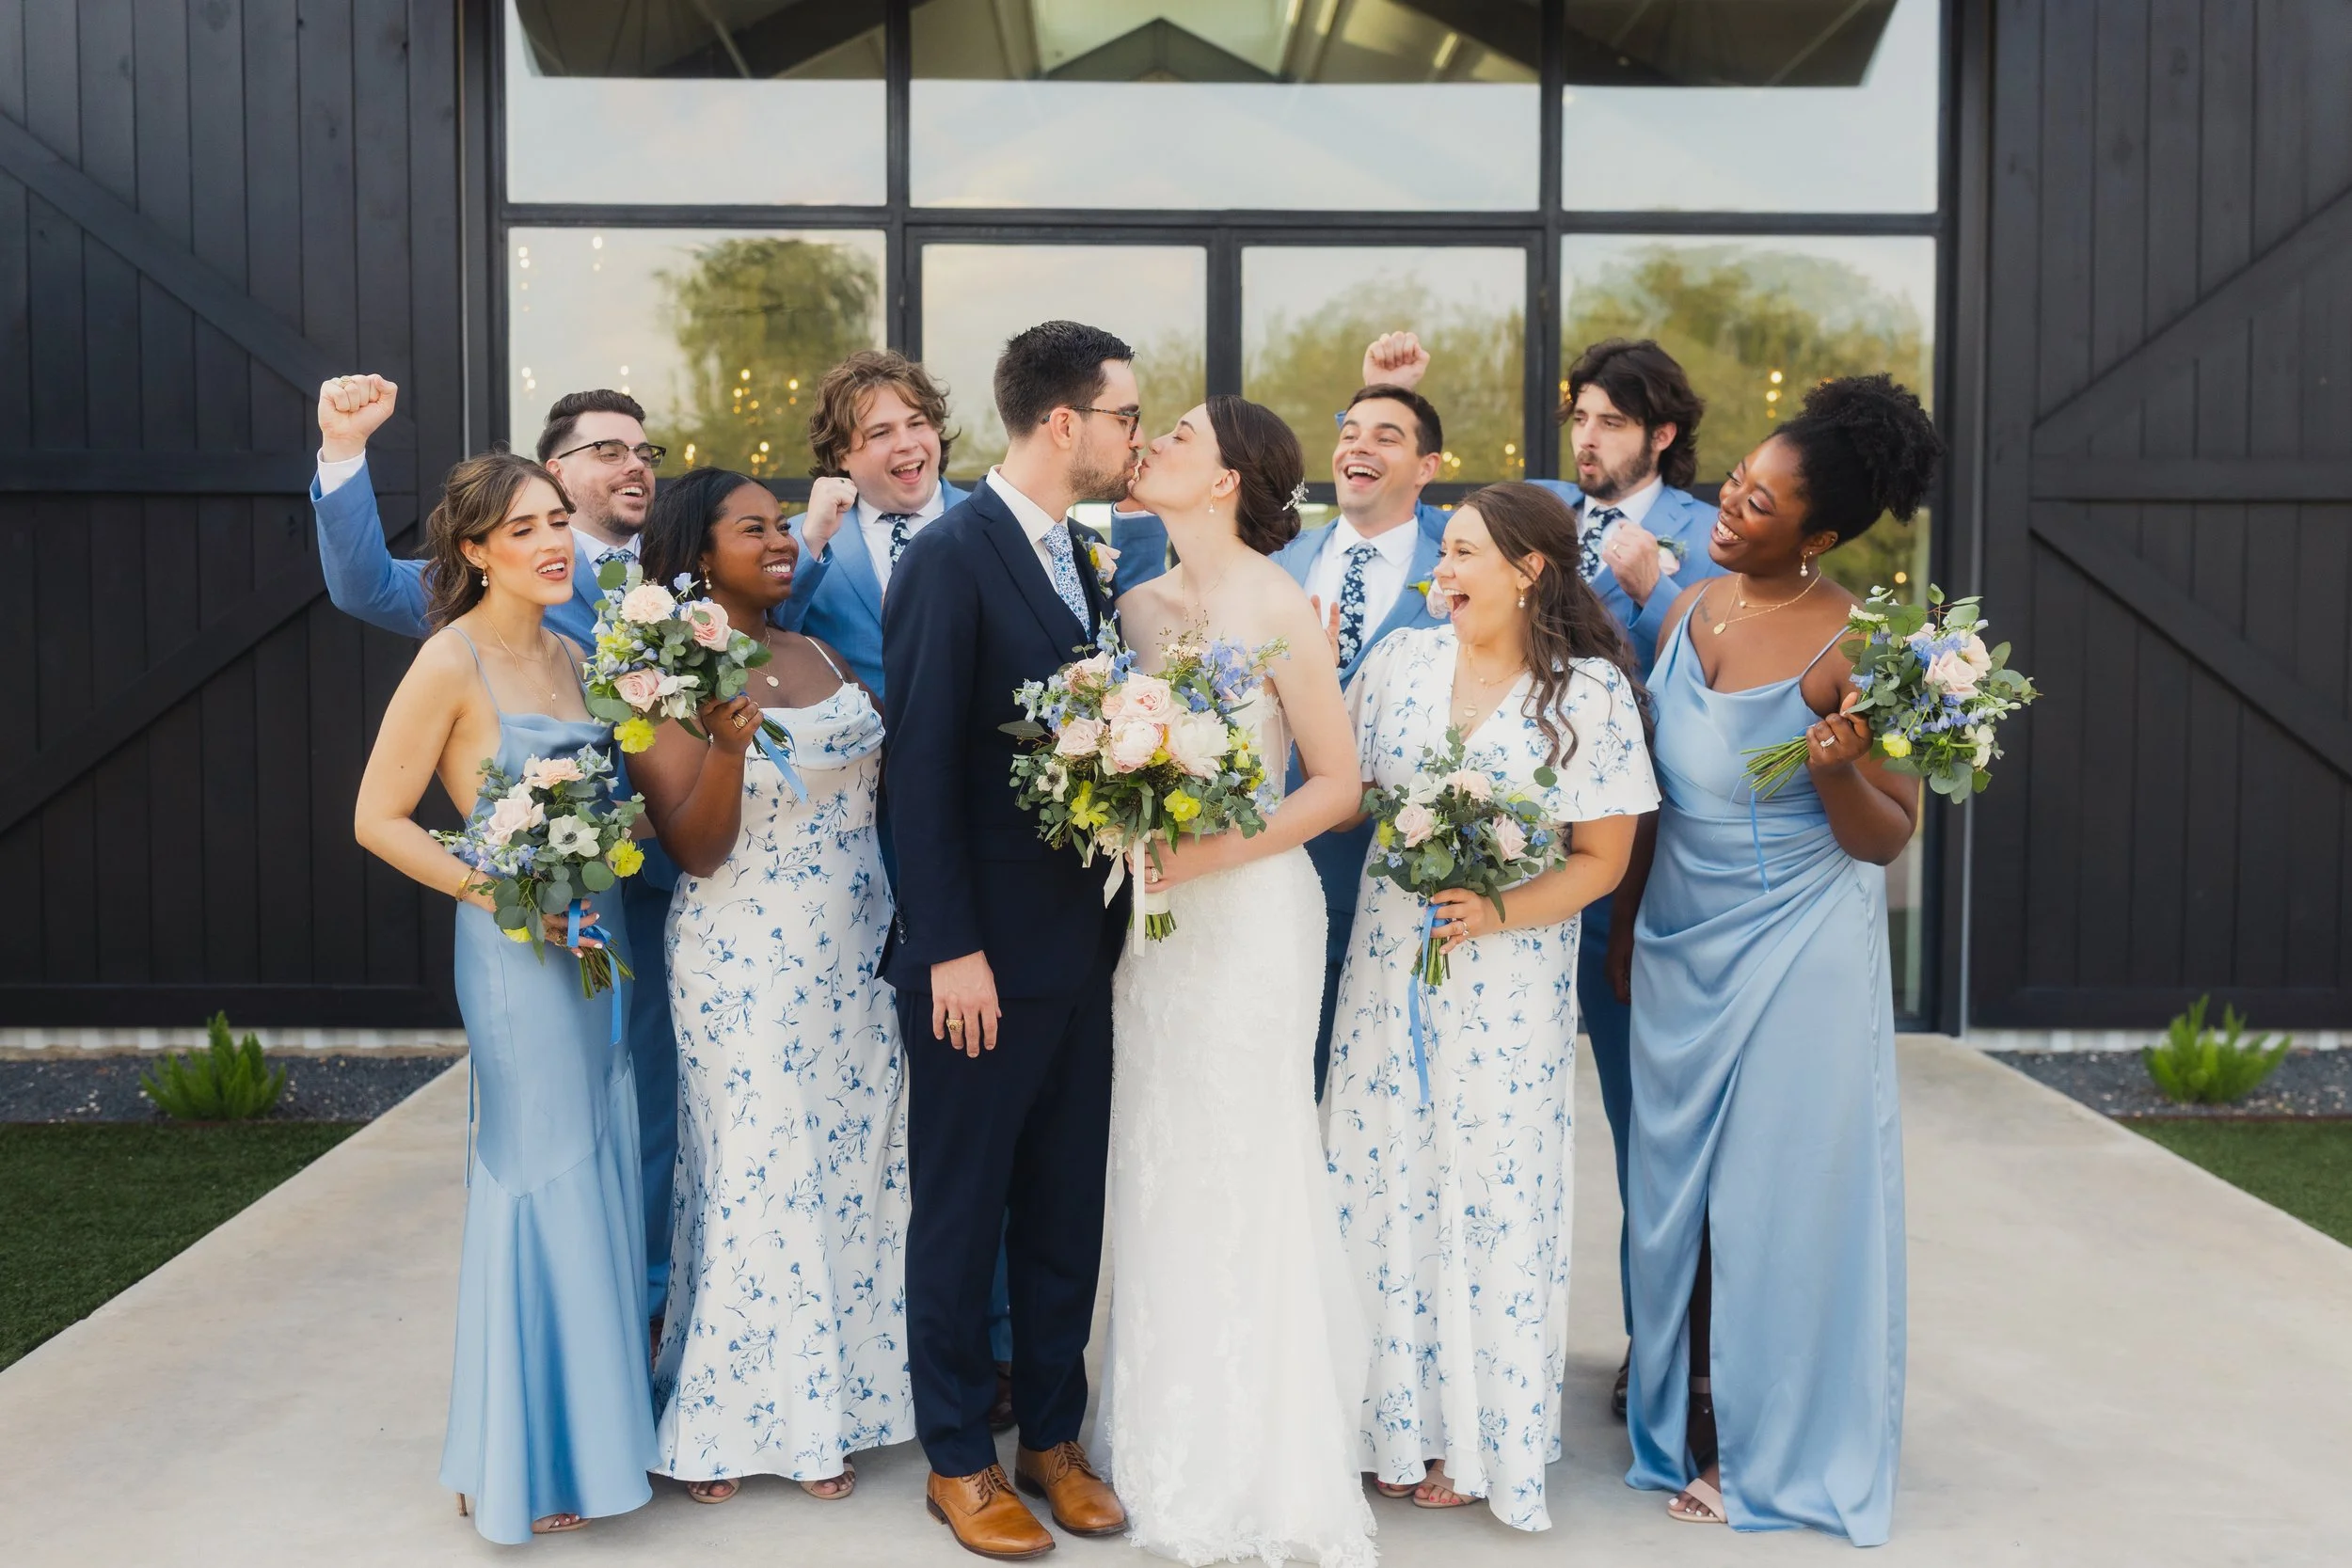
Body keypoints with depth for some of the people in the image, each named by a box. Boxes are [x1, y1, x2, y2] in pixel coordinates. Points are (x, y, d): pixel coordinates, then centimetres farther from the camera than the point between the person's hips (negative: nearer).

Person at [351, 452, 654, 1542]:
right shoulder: (452, 662, -11)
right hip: (519, 951, -7)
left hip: (596, 940, 7)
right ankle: (522, 1464, 14)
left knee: (598, 1177, 12)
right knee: (536, 1185, 0)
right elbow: (377, 819, -11)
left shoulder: (569, 657, 11)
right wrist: (495, 892, -16)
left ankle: (591, 1424, 27)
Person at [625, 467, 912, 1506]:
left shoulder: (821, 655, 9)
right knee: (761, 1181, 3)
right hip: (749, 973, -6)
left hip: (859, 961, 6)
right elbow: (696, 852, -15)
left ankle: (826, 1409, 26)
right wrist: (728, 741, -30)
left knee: (854, 1174, 11)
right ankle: (732, 1419, 21)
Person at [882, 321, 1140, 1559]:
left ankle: (1053, 1436, 29)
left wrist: (1115, 920, 6)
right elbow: (921, 769, -16)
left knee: (1067, 1211, 15)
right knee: (960, 1212, 8)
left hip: (1083, 947, 7)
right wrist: (950, 949, -18)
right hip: (983, 956, -7)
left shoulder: (1082, 559, 10)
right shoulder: (949, 558, -13)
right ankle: (957, 1460, 22)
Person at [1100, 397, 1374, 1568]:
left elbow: (1338, 784, -9)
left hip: (1250, 909, -6)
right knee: (1161, 1175, 11)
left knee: (1242, 1174, 0)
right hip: (1153, 913, 6)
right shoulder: (1139, 603, 9)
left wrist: (1207, 856, -17)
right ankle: (1180, 1459, 26)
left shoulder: (1277, 606, -9)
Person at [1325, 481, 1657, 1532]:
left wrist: (1500, 911, -20)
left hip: (1510, 981, -3)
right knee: (1382, 1181, 7)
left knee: (1490, 1196, 4)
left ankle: (1479, 1437, 22)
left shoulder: (1591, 692, -7)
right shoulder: (1401, 660, 5)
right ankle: (1396, 1420, 23)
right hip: (1388, 963, 4)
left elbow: (1603, 857, -7)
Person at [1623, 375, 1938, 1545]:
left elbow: (1887, 839, -12)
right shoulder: (1690, 610, 4)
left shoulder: (1852, 646, -14)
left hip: (1800, 957, -6)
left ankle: (1782, 1451, 20)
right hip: (1680, 951, 6)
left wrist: (1836, 771, -31)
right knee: (1679, 1190, 12)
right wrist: (1625, 923, 15)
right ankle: (1688, 1432, 28)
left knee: (1785, 1195, 4)